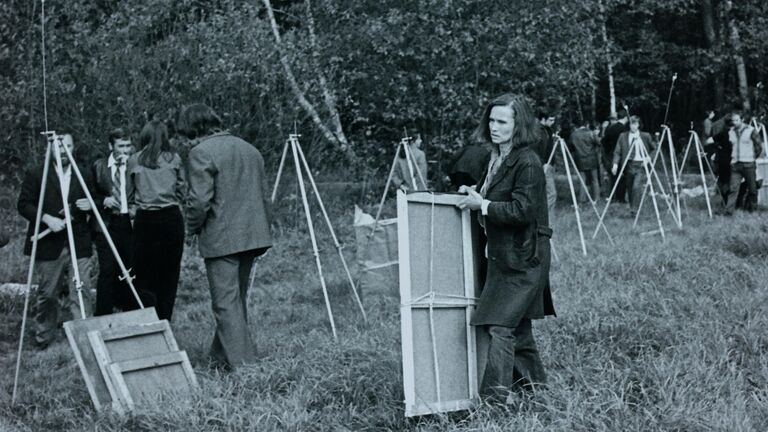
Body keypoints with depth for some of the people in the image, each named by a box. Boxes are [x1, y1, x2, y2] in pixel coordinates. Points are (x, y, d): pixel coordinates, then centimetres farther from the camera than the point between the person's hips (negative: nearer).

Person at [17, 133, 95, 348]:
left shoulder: (85, 175, 12)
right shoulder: (35, 175, 3)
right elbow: (23, 205, -2)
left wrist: (89, 205, -5)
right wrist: (47, 219, -15)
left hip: (79, 243, 2)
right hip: (49, 244, -2)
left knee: (82, 292, -5)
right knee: (46, 293, 7)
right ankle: (43, 336, 23)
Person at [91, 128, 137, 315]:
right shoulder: (99, 166, 7)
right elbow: (91, 195, 11)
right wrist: (103, 200, -8)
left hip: (129, 222, 1)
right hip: (107, 224, -1)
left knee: (130, 271, 2)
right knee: (107, 270, -6)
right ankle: (103, 316, -1)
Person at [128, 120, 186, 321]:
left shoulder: (134, 161, 3)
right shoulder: (173, 159, 2)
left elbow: (129, 193, 6)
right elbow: (182, 190, 6)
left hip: (145, 220, 0)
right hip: (171, 218, 0)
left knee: (144, 276, 5)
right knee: (169, 274, 8)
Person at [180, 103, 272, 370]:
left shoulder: (201, 153, -10)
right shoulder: (249, 149, 15)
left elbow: (199, 200, -17)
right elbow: (264, 196, 18)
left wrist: (192, 228, 0)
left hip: (221, 238, -8)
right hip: (252, 235, 8)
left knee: (226, 301, -5)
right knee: (237, 298, 16)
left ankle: (242, 364, -10)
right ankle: (222, 355, 27)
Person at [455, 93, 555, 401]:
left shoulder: (527, 162, -17)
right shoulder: (497, 158, 10)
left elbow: (523, 210, -23)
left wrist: (483, 205, -18)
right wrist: (474, 194, 6)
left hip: (522, 258, -9)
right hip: (504, 256, 9)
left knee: (501, 325, -12)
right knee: (517, 325, 18)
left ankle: (494, 397, -10)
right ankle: (535, 386, 31)